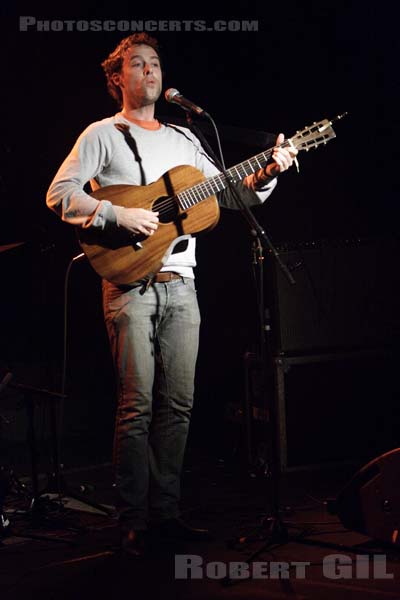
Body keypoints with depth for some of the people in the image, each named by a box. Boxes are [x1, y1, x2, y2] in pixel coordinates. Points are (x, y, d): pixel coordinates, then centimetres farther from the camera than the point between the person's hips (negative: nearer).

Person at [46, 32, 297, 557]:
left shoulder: (183, 139, 20)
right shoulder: (103, 135, 4)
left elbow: (231, 195, 17)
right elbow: (60, 195, -5)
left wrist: (267, 173, -2)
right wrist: (119, 215, -17)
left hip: (180, 285, 5)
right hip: (131, 283, -5)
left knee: (178, 404, 4)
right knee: (137, 404, -8)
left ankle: (165, 511, 12)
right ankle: (133, 522, -2)